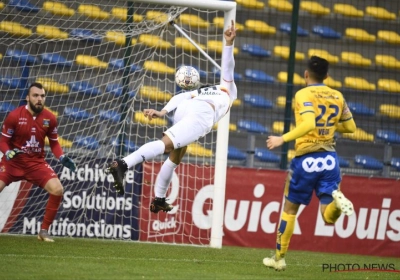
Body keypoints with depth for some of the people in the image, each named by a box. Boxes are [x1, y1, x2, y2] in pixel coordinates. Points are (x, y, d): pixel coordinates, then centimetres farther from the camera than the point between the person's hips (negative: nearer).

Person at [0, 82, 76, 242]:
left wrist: (62, 158, -7)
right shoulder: (14, 116, -12)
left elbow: (54, 143, 10)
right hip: (13, 162, -2)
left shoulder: (49, 118, -3)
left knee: (57, 189, -16)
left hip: (37, 163, 2)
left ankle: (44, 231, -1)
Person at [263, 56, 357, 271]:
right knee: (329, 217, 1)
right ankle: (336, 199, -33)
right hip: (330, 159, 3)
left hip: (306, 159, -3)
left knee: (290, 208, 14)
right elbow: (350, 127, 18)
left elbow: (309, 124, -24)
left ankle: (279, 258, 21)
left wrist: (283, 139, -20)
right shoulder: (337, 97, 9)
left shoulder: (303, 95, -7)